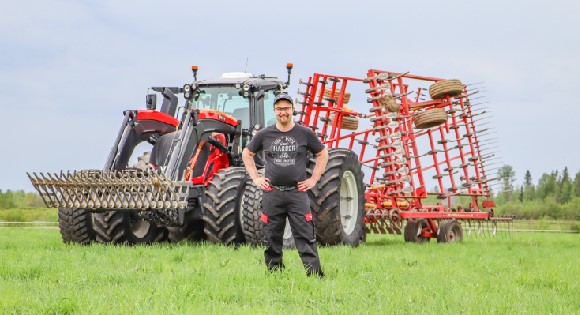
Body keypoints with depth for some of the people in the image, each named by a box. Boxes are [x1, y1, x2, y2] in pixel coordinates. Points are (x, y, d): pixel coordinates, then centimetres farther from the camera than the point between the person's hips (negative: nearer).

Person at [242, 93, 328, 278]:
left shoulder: (304, 134, 3)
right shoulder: (264, 135, 6)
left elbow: (322, 154, 14)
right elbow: (247, 154, 20)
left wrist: (314, 179, 6)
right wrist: (255, 178, 10)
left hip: (298, 193, -2)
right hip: (272, 194, 2)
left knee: (305, 237, -7)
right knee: (272, 240, 6)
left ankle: (315, 275, -9)